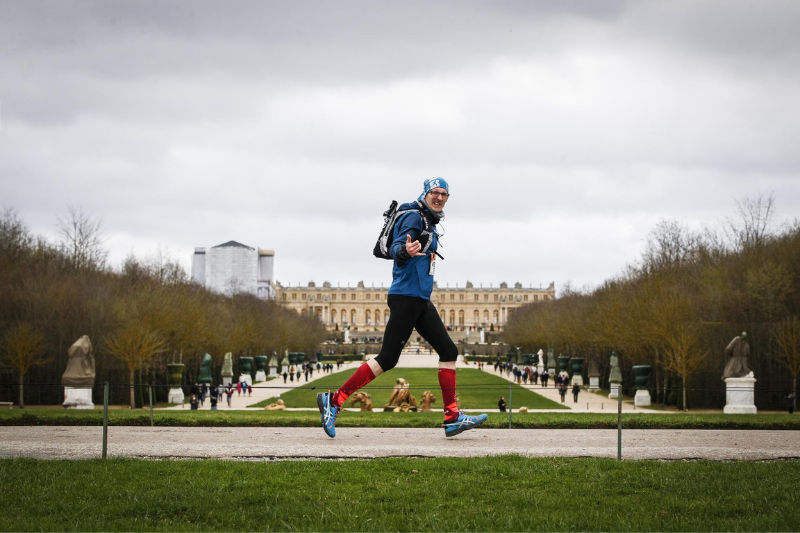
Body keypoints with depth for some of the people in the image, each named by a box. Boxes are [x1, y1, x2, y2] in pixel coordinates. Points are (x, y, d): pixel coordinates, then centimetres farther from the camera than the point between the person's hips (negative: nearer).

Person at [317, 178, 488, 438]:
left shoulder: (429, 224, 18)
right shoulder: (414, 217, -10)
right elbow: (395, 248, -23)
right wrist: (405, 251, -44)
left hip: (421, 301, 10)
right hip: (406, 297, -10)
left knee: (449, 351, 5)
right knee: (387, 359, -11)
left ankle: (452, 418, 5)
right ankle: (333, 400, -6)